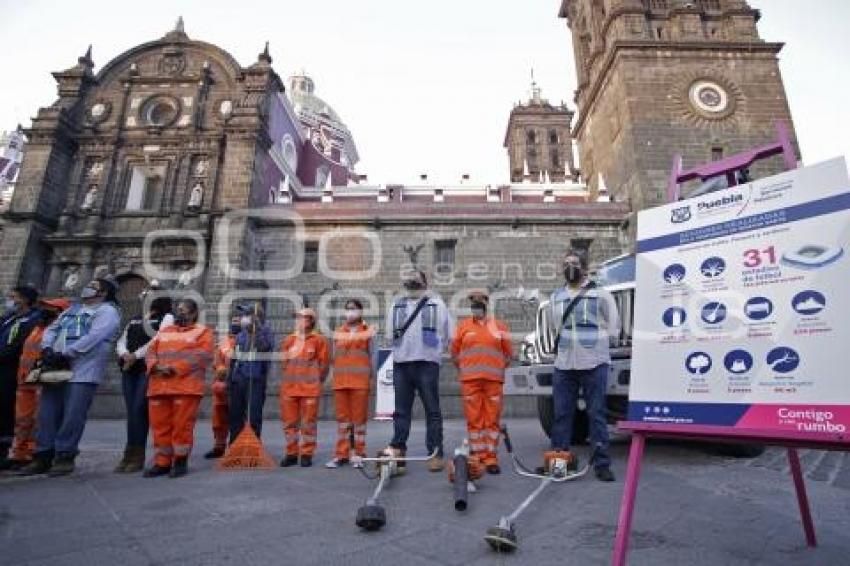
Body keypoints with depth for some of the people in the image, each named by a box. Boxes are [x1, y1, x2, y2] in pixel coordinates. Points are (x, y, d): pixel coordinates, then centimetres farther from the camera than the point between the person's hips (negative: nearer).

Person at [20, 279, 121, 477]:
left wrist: (64, 354, -17)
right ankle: (43, 456, 17)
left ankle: (64, 457, 6)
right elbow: (51, 329, 17)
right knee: (47, 415, 9)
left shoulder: (107, 311, -2)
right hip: (56, 369, 8)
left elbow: (92, 338, -15)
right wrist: (47, 349, -3)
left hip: (82, 372, -7)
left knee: (72, 417, -5)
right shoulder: (71, 310, 25)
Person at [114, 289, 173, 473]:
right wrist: (125, 354, -7)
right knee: (131, 411, 5)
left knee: (139, 409, -11)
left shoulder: (167, 317, 4)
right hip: (129, 369, 6)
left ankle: (136, 455, -3)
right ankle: (130, 454, 10)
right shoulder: (134, 320, 22)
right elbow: (121, 341, 14)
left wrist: (136, 355, -14)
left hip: (149, 368, -5)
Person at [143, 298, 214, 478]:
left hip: (186, 387, -5)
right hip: (158, 387, 6)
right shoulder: (163, 332, 24)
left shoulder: (203, 332, 5)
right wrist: (155, 366, -8)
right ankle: (162, 462, 19)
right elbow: (151, 352, 14)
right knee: (160, 425, 7)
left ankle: (180, 461, 10)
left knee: (182, 425, -3)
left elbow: (201, 356, -9)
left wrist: (175, 369, -15)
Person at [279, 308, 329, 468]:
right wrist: (290, 377, 14)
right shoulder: (288, 340, 10)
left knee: (308, 422, 2)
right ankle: (291, 453, 20)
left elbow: (324, 364, 0)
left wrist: (315, 381, 4)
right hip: (289, 388, 4)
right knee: (289, 422, 9)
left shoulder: (319, 340, -2)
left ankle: (307, 454, 13)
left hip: (310, 388, -4)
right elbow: (283, 362, 19)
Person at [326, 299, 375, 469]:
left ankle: (359, 454, 11)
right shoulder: (338, 332, 13)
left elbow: (372, 356, 5)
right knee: (342, 417, 7)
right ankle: (342, 454, 14)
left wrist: (372, 376, 2)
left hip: (360, 381, -3)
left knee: (359, 417, 1)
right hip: (340, 381, 3)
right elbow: (334, 356, 15)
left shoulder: (368, 332, 5)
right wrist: (336, 376, 9)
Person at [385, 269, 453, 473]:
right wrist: (400, 351, 10)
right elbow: (389, 336, 17)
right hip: (400, 364, 3)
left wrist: (434, 351, 3)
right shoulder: (396, 306, 16)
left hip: (427, 364, -3)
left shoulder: (436, 304, 6)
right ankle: (397, 454, 13)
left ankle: (435, 454, 10)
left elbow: (446, 335, 4)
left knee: (432, 410, 2)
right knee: (401, 411, 6)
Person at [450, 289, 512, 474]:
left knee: (492, 419, 3)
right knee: (474, 419, 2)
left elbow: (508, 353, 15)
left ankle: (491, 458, 11)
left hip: (494, 380, 0)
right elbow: (454, 352, 14)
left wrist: (497, 369, 12)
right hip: (469, 380, 0)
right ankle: (478, 457, 12)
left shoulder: (499, 326, 8)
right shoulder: (463, 326, 7)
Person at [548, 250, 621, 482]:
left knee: (597, 414, 2)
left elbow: (613, 328, 3)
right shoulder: (556, 297, 15)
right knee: (561, 414, 8)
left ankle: (602, 464, 11)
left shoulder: (600, 294, 3)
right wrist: (564, 346, 10)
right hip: (563, 365, 4)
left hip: (594, 364, -4)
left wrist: (595, 342, -2)